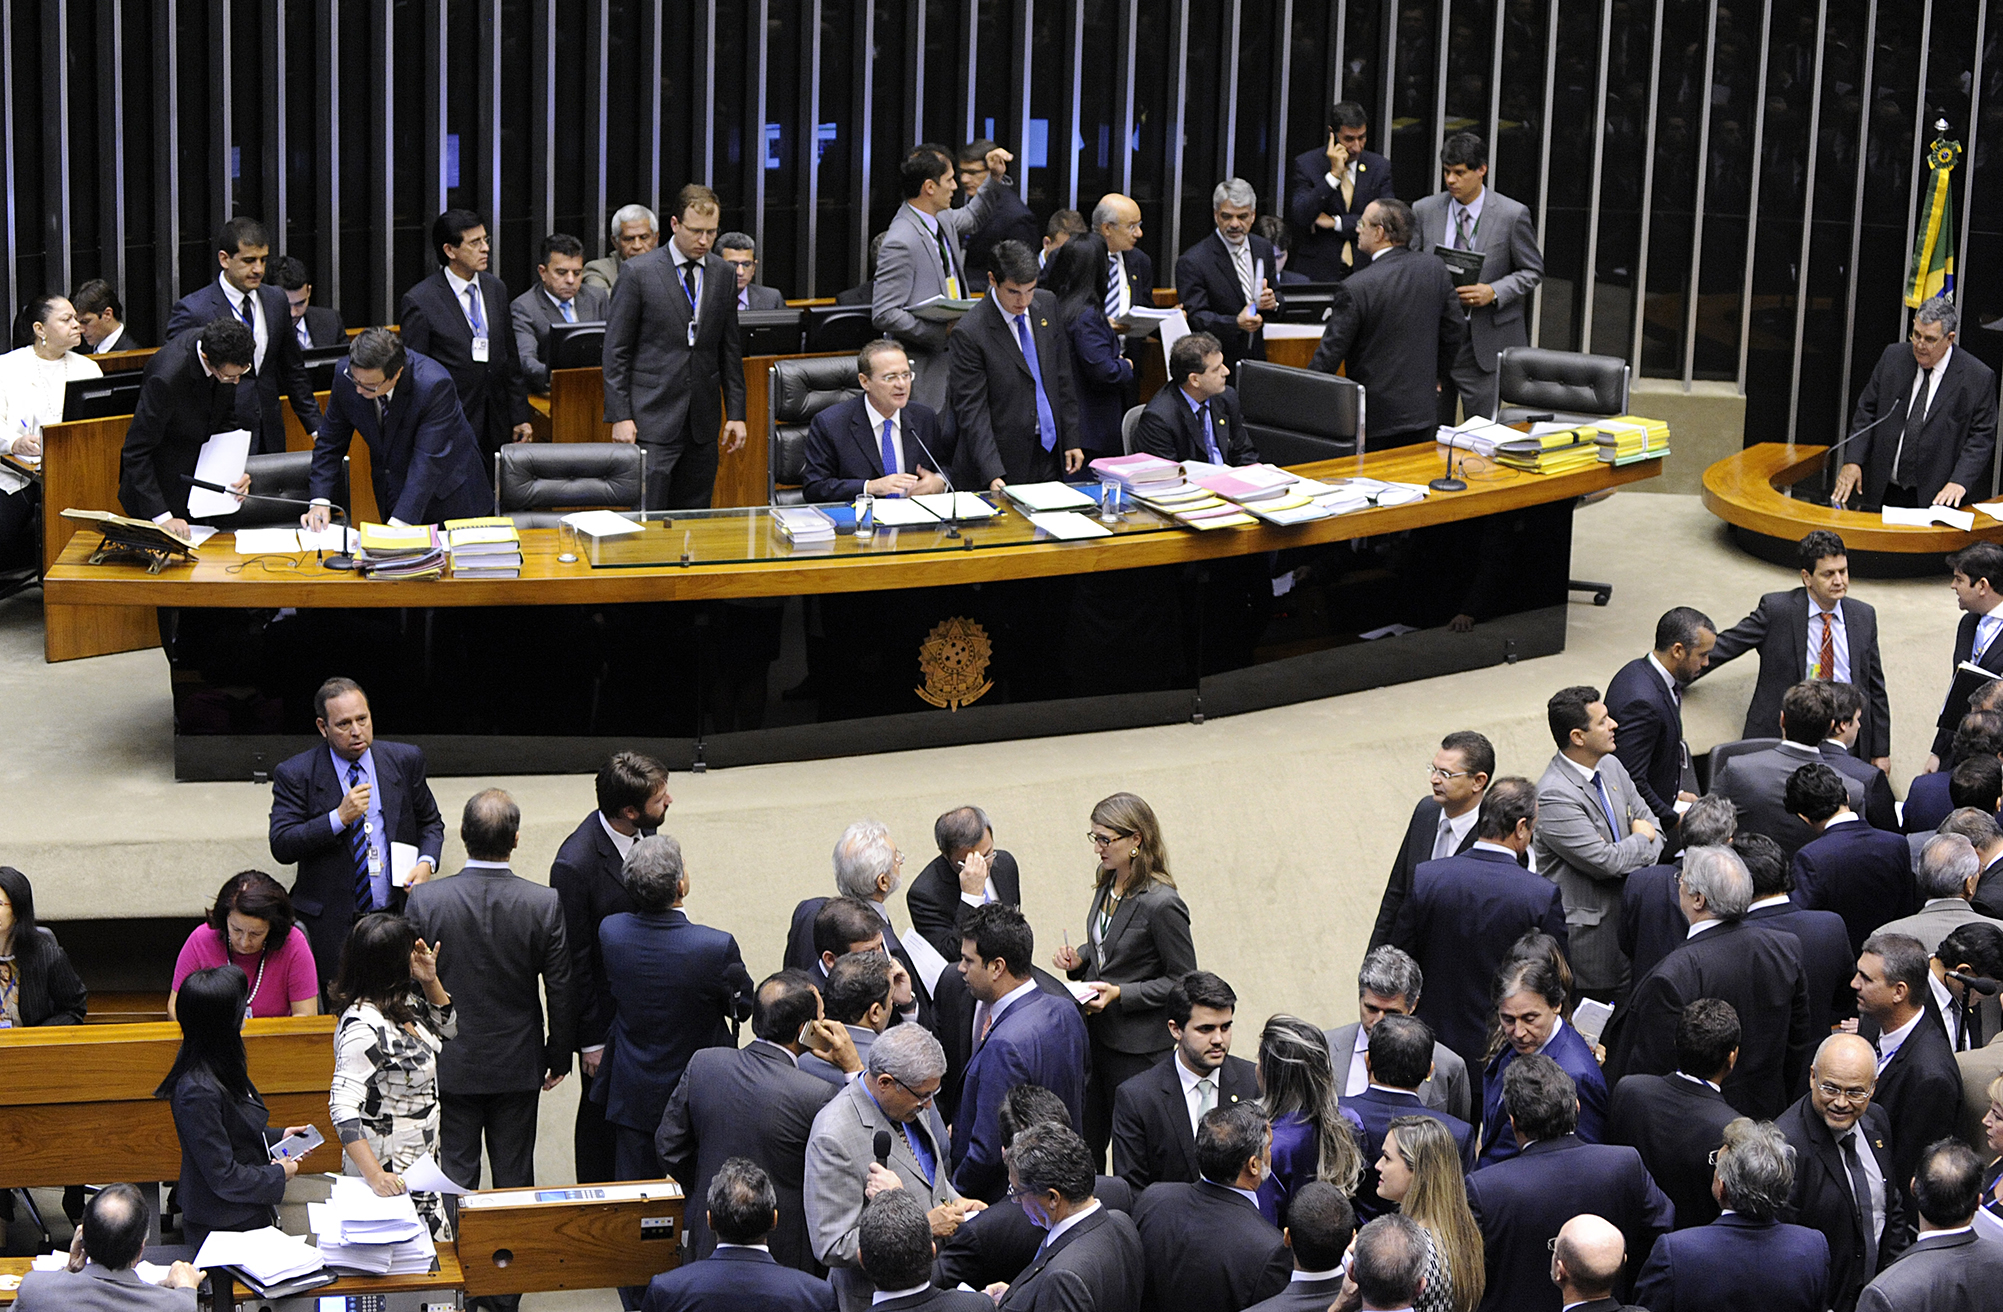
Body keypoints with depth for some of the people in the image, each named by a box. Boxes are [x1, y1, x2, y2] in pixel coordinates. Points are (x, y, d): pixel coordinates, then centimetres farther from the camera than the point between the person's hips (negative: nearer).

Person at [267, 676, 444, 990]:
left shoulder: (405, 761, 7)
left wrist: (426, 862, -2)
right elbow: (281, 847, -8)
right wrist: (339, 818, -18)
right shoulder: (296, 774, -2)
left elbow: (430, 822, 18)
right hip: (331, 926, -2)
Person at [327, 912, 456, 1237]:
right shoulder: (364, 1027, -24)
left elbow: (447, 1030, 21)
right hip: (393, 1176, -9)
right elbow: (343, 1107, -30)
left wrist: (429, 981, 1)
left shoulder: (403, 1000, 4)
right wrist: (376, 1177, -40)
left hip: (420, 1162, 9)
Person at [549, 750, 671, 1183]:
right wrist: (591, 1040, -14)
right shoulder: (576, 864, -28)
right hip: (608, 1014, -6)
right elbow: (574, 959, -20)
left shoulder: (645, 833, -6)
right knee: (603, 1114, 12)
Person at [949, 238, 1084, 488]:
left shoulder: (1047, 305, 3)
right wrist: (993, 475, -25)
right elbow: (971, 411, -17)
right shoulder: (969, 334, -17)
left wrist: (1071, 439, 9)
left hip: (1050, 457, 5)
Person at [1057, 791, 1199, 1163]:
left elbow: (1182, 980, -14)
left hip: (1140, 1047, -8)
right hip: (1096, 1034, 8)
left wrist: (1120, 994, -22)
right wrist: (1079, 958, 0)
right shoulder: (1107, 885, 3)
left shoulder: (1162, 904, -21)